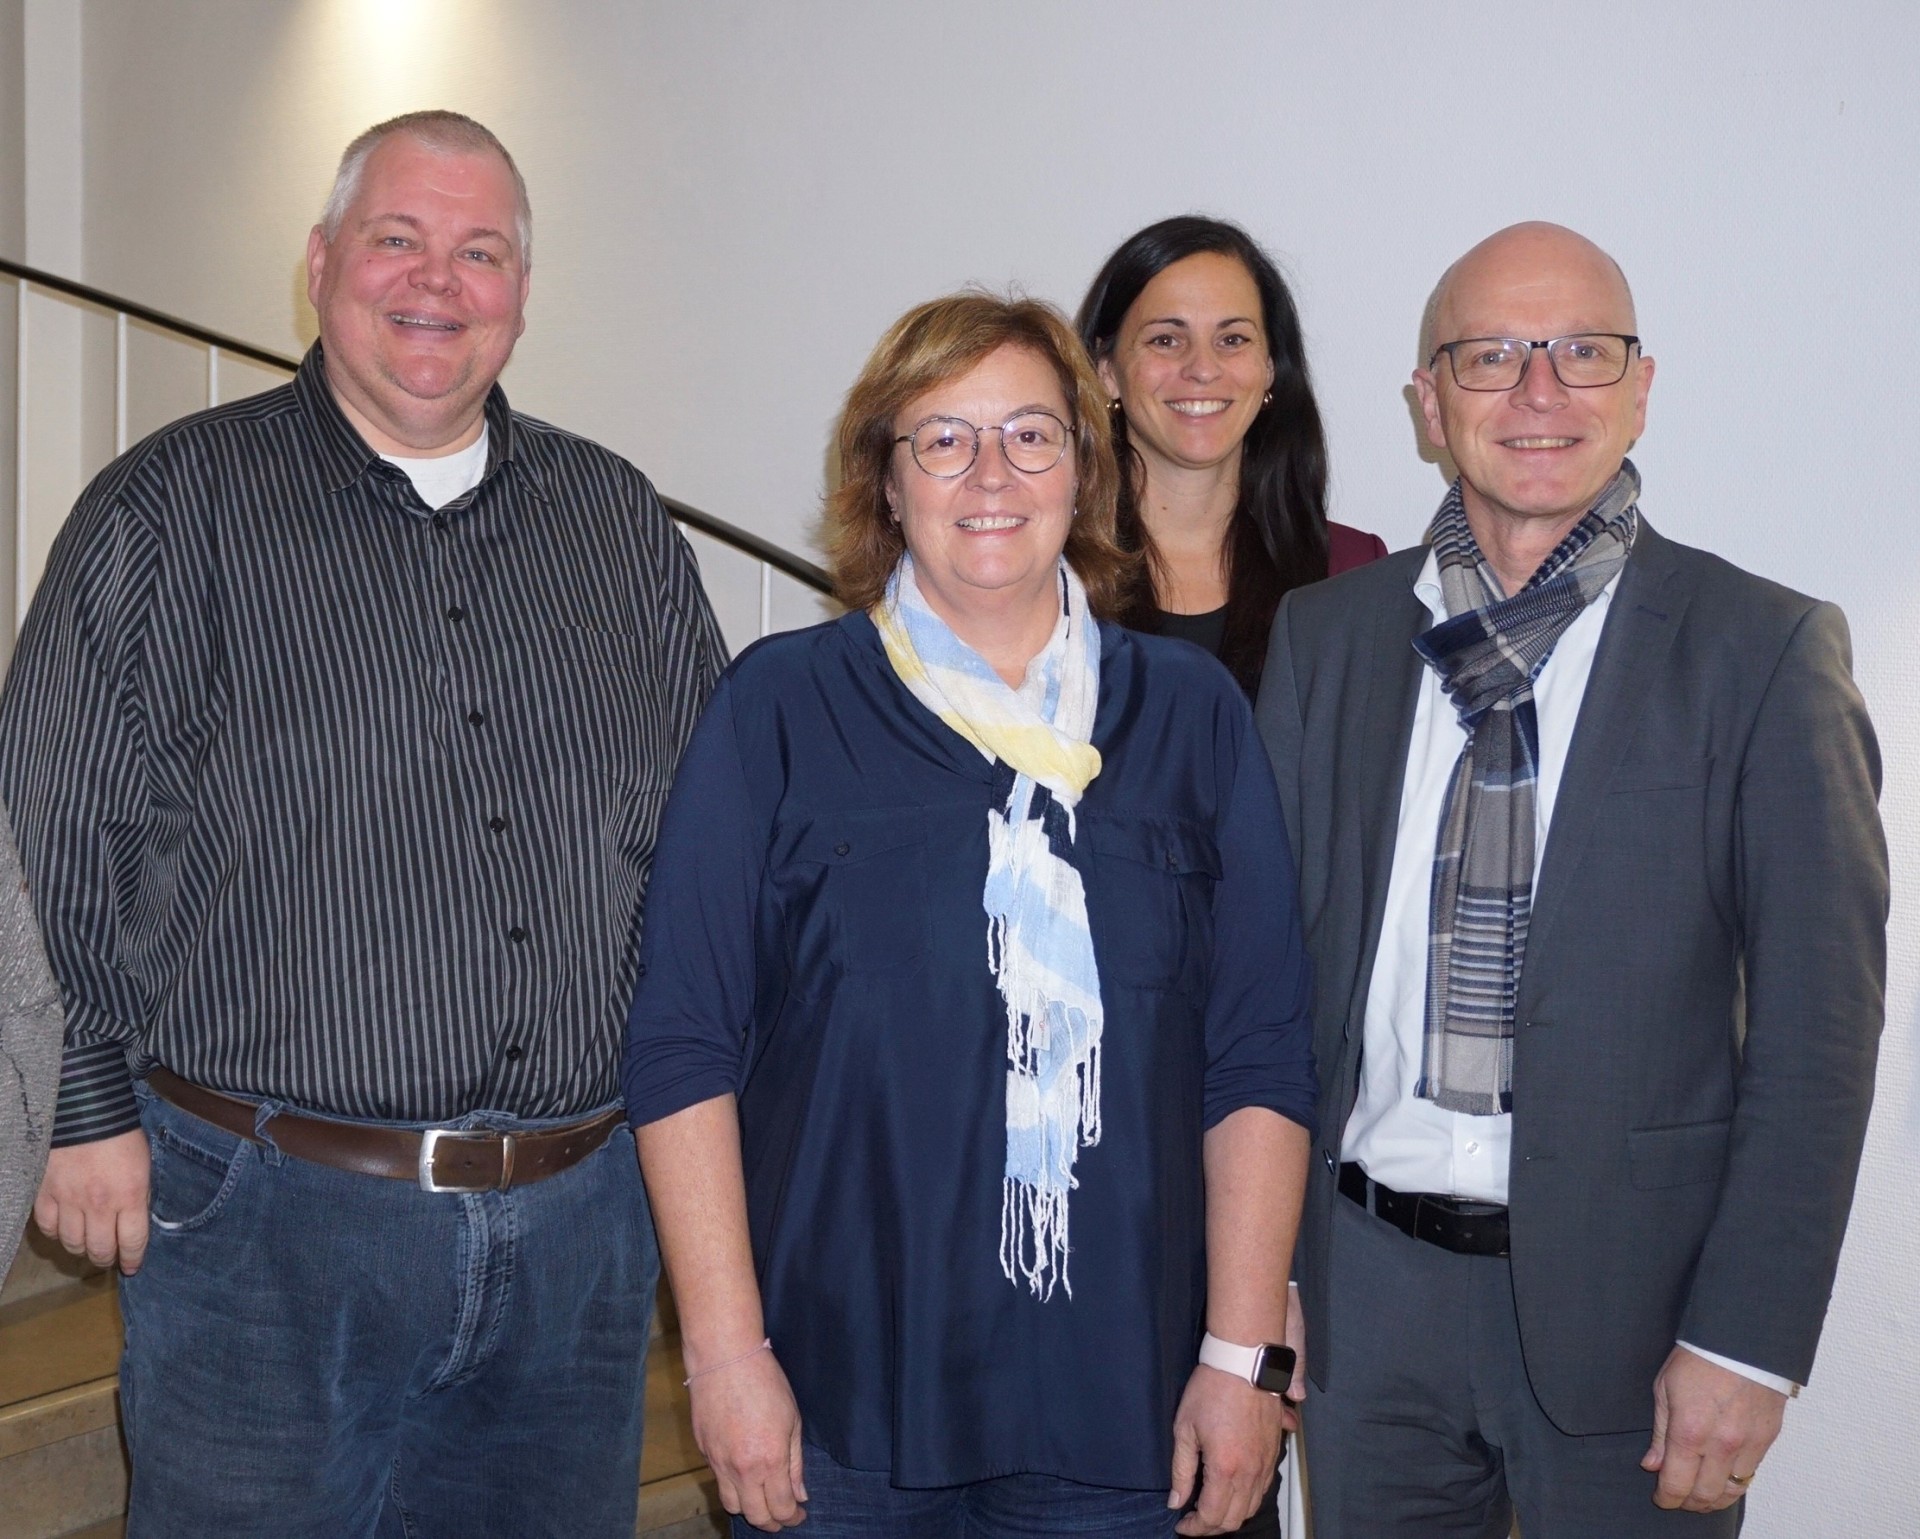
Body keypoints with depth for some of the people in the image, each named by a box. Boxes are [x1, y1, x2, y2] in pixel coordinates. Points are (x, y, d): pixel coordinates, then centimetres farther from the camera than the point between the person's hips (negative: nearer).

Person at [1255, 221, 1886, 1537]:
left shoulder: (1765, 650, -6)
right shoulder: (1325, 636, 4)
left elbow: (1817, 1028, -7)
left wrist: (1748, 1340, -11)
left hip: (1624, 1288, -2)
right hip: (1365, 1275, 3)